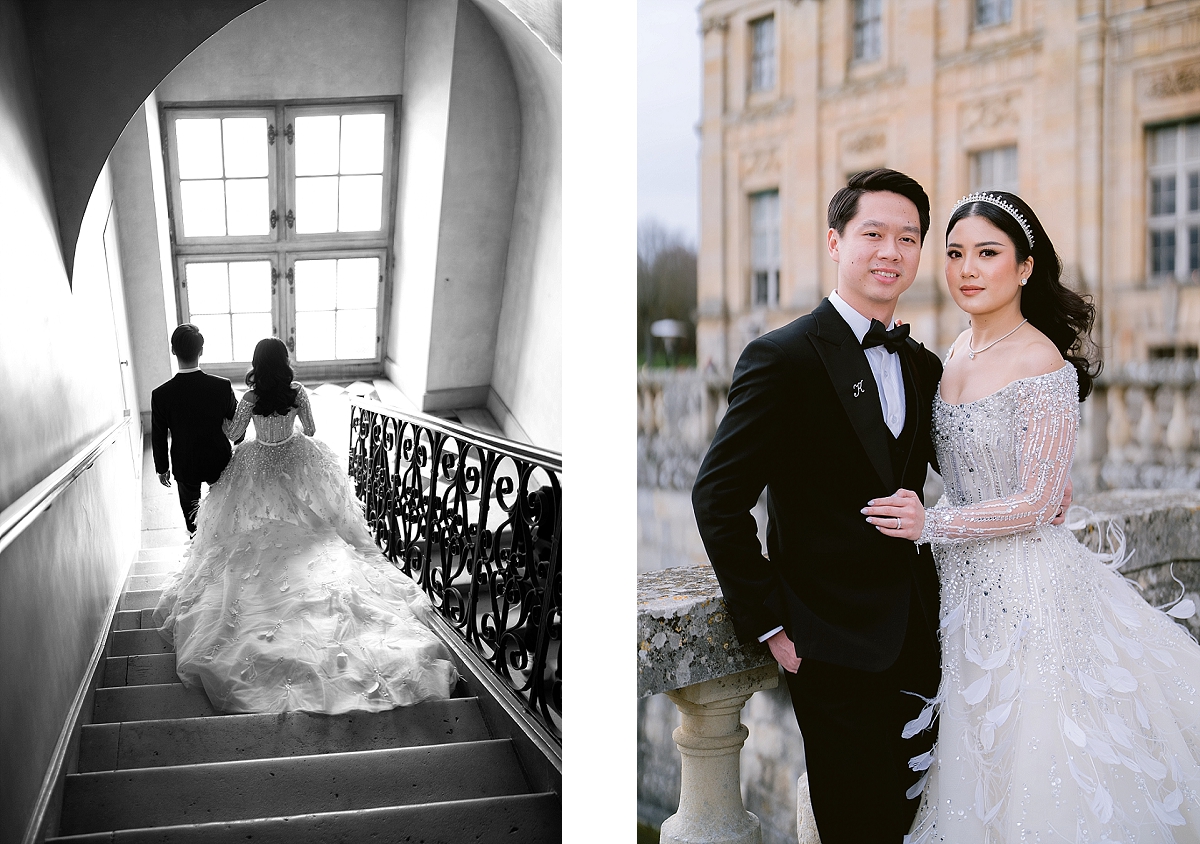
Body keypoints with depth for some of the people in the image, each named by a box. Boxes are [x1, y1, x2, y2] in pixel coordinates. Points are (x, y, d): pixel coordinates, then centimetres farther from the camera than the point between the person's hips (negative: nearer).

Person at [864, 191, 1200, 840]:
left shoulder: (1044, 367, -17)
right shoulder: (959, 351, 7)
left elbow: (1037, 503, -17)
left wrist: (933, 524, -18)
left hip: (1023, 586, -7)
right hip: (965, 579, 7)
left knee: (1027, 759, 3)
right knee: (975, 756, 15)